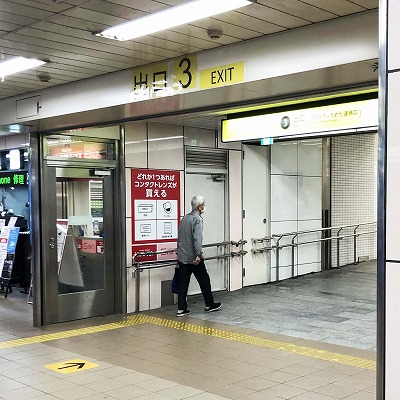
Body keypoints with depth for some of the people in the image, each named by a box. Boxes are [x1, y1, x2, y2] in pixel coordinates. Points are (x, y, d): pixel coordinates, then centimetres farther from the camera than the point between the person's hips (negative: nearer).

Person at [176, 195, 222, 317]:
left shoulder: (184, 218, 14)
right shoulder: (197, 219, -11)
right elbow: (197, 239, -22)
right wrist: (198, 255, -25)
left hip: (182, 257, 7)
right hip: (193, 258, -7)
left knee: (182, 283, 6)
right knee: (204, 280, 8)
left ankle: (181, 309, 6)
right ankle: (209, 305, 19)